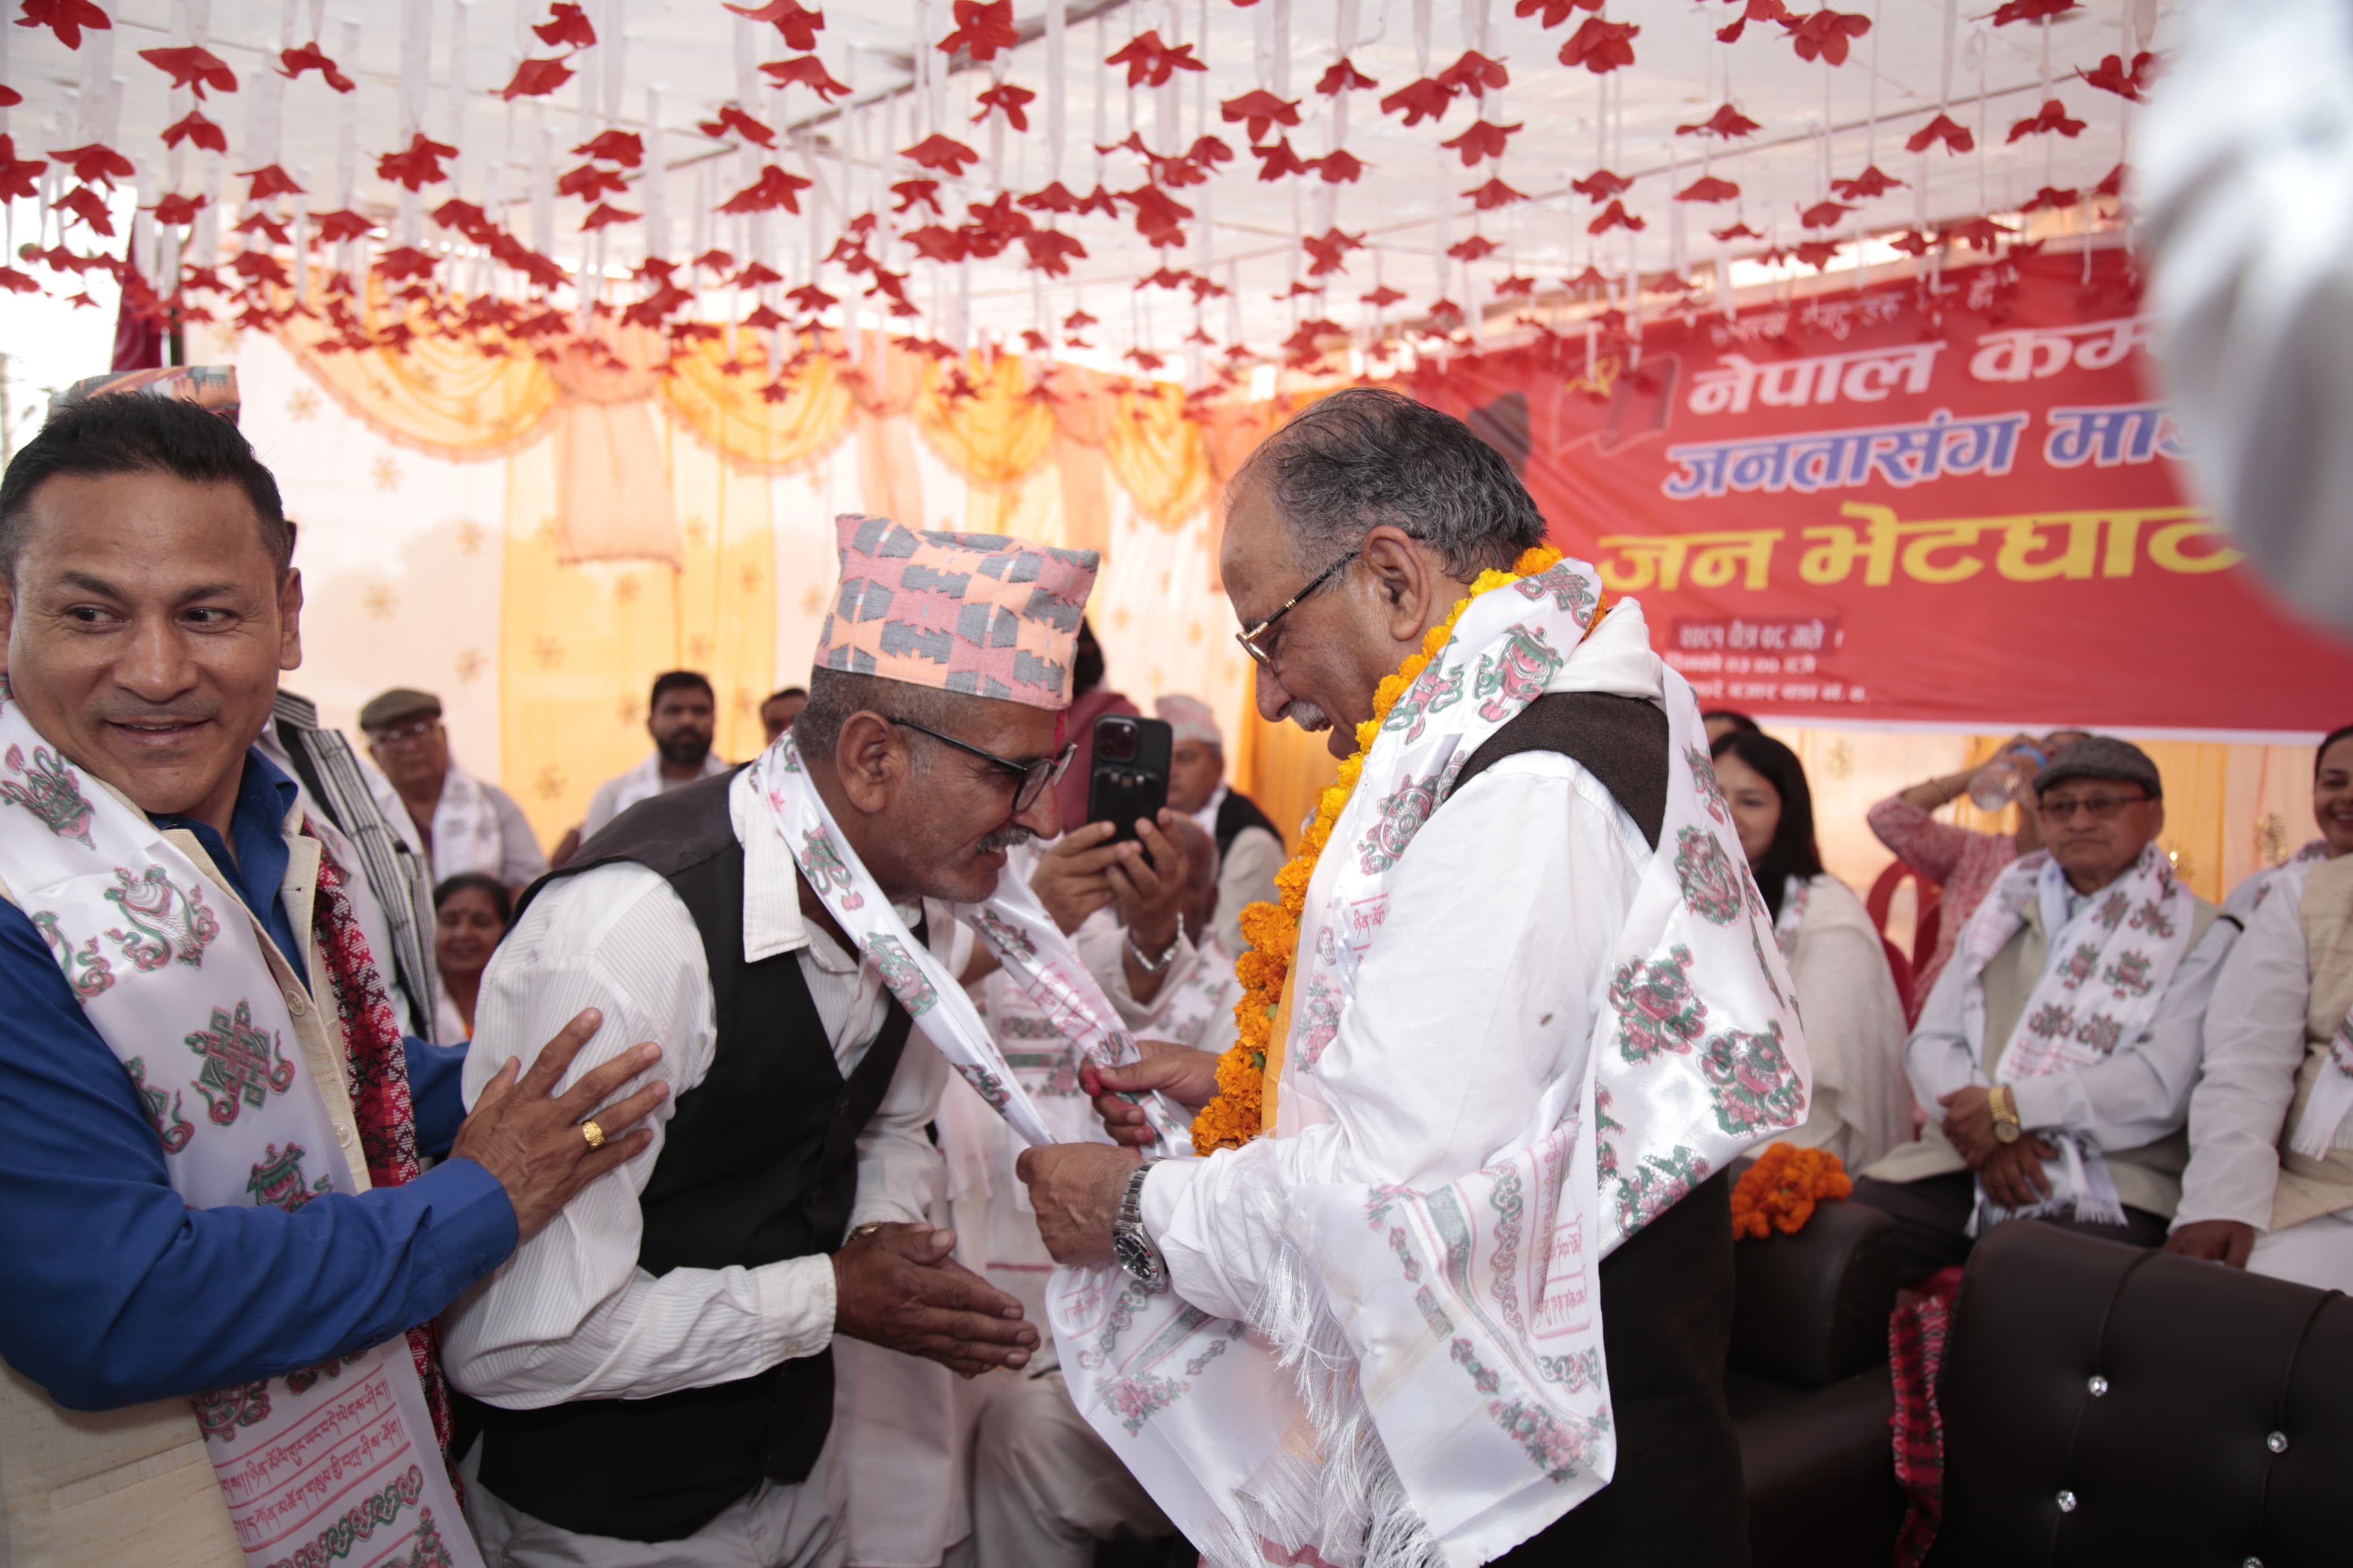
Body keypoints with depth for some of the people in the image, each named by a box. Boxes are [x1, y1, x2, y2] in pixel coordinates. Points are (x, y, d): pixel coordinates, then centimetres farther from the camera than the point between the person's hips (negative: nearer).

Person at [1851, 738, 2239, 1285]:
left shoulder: (2201, 936, 8)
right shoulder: (2005, 911, 21)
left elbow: (2164, 1085, -7)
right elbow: (1931, 1042, 12)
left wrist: (2009, 1107, -11)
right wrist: (1984, 1134, -7)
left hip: (2105, 1188, -4)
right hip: (1964, 1166, 4)